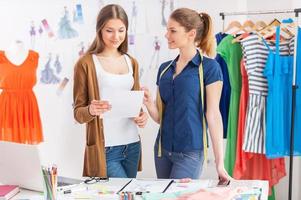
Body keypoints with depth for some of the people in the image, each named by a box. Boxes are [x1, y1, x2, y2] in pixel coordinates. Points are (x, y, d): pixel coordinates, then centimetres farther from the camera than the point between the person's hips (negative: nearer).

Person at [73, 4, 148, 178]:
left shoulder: (131, 62, 11)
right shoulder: (86, 63, -6)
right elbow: (78, 112, -4)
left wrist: (142, 115, -5)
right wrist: (90, 110, -26)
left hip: (132, 145, 6)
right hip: (105, 149, -5)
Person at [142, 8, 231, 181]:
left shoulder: (209, 67, -8)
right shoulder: (165, 69, 8)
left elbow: (213, 115, -11)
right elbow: (160, 117, 10)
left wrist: (220, 163, -14)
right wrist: (149, 103, -12)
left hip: (190, 152, -6)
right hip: (162, 150, 6)